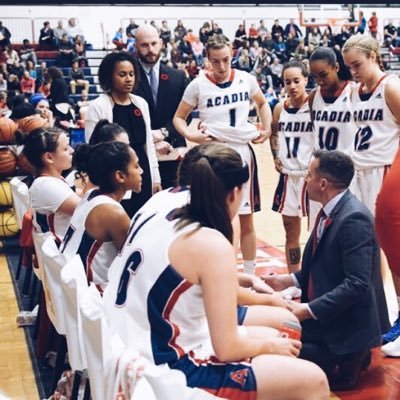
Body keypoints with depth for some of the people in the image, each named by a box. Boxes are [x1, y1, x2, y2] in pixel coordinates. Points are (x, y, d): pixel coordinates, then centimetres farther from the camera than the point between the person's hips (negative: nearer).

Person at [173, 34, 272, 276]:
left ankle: (250, 274, 20)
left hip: (242, 152, 2)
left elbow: (263, 103, 20)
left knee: (246, 219, 8)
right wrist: (190, 136, -15)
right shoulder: (198, 85, -5)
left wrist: (267, 128, 5)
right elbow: (179, 118, 4)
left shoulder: (246, 80, 1)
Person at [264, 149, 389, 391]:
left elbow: (357, 284, -28)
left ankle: (350, 358, 3)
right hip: (324, 314, 9)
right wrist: (290, 280, 4)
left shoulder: (354, 219, -25)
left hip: (347, 323, -9)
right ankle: (343, 355, 14)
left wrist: (309, 310, -27)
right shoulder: (331, 210, 4)